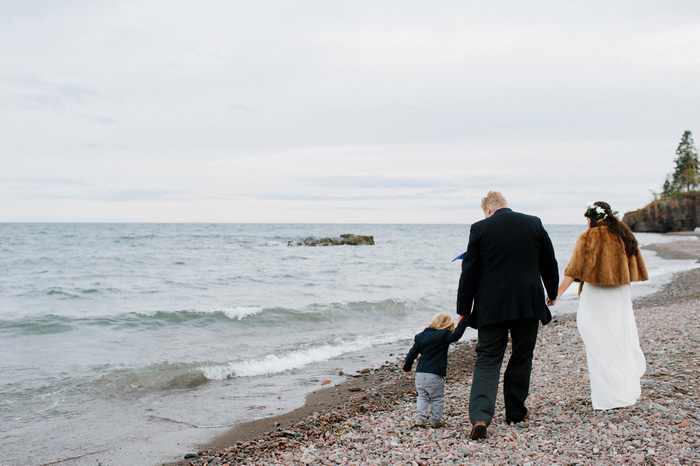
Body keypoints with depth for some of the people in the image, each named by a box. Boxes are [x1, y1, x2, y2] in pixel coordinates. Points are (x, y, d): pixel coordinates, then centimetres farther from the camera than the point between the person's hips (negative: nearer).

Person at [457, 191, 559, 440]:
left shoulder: (480, 228, -2)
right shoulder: (534, 223, 6)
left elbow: (469, 272, -3)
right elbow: (549, 264, 14)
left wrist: (464, 310, 3)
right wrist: (552, 293, 30)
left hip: (491, 307, -2)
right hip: (529, 304, 2)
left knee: (487, 361, 0)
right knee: (521, 359, 16)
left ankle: (480, 416, -15)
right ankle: (515, 411, 26)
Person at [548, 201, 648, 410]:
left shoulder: (588, 237, -7)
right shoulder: (625, 234, 9)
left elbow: (574, 269, -12)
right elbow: (635, 268, 15)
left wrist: (558, 292, -11)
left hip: (596, 295, -5)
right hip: (621, 295, 5)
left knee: (599, 345, 1)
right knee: (622, 339, 15)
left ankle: (608, 396, 3)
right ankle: (629, 390, 18)